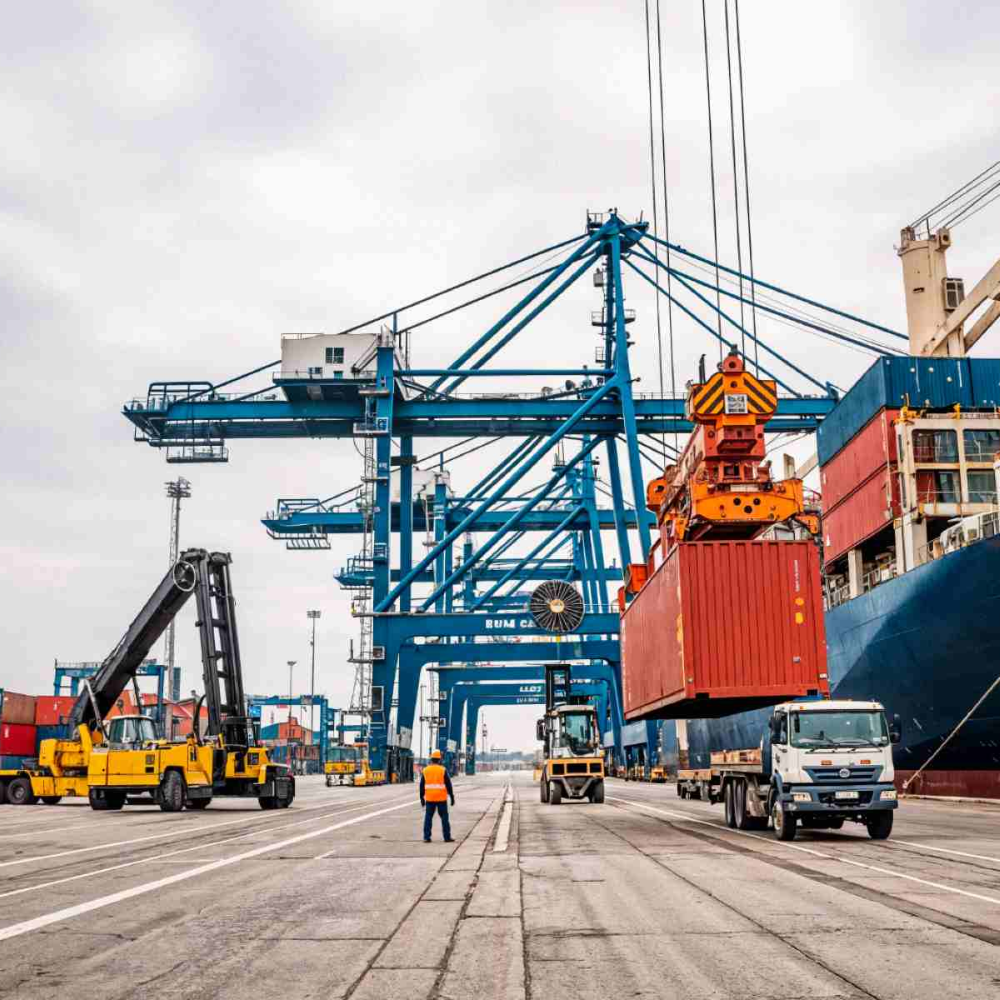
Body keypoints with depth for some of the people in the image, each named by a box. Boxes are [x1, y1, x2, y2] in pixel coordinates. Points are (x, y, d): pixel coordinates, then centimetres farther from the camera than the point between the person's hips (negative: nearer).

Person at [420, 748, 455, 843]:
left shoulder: (425, 771, 3)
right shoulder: (443, 770, -5)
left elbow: (422, 786, 6)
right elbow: (448, 785, -4)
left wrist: (422, 798, 14)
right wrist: (452, 797, 3)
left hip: (429, 799, 2)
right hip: (441, 799, -2)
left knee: (428, 818, 7)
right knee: (444, 818, 5)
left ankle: (426, 838, 4)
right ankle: (447, 837, 6)